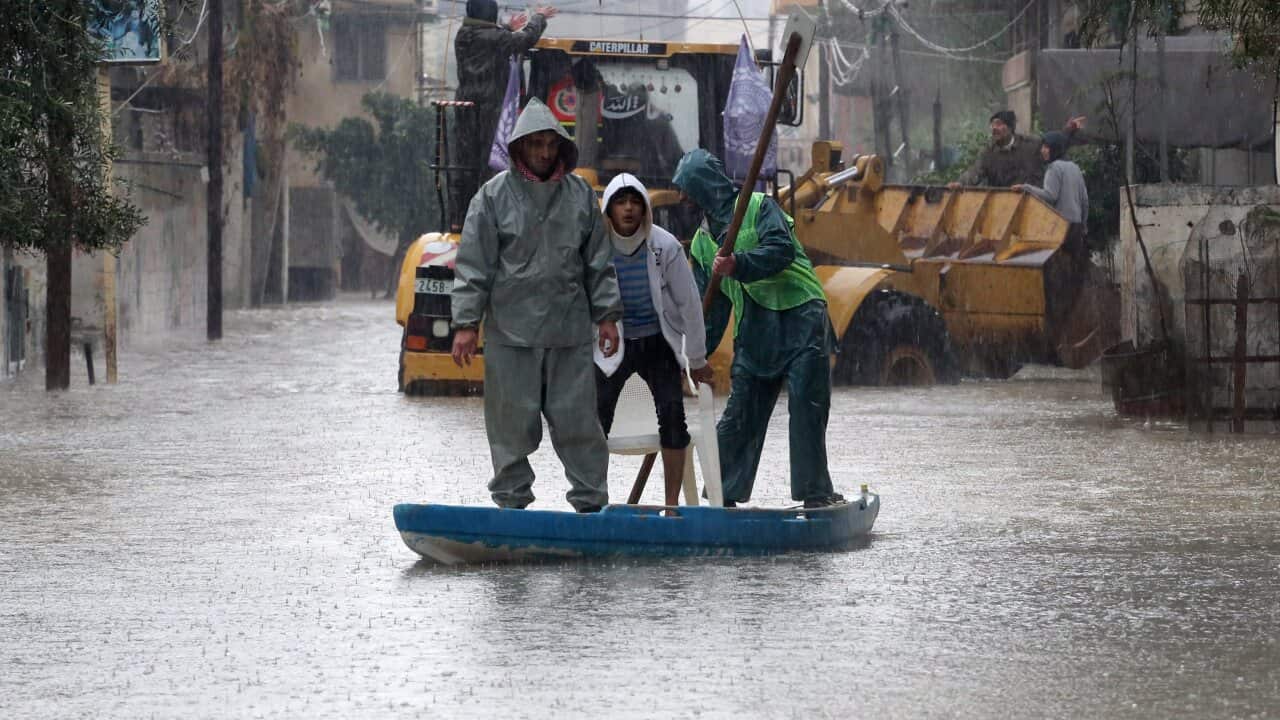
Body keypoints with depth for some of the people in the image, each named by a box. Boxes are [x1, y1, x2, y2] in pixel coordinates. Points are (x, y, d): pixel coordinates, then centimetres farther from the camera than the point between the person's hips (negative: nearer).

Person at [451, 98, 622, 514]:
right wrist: (466, 324, -5)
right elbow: (472, 266, -1)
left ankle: (592, 502, 9)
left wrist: (607, 315, 11)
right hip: (511, 332, -2)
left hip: (570, 331, 2)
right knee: (513, 421, 2)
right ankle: (511, 501, 11)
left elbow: (598, 262, 16)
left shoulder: (581, 195, 9)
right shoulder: (495, 195, 0)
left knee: (577, 418, 2)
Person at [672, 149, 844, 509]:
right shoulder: (703, 241, 18)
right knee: (740, 413, 3)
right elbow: (709, 306, 20)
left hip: (799, 316, -6)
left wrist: (739, 265, -28)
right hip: (753, 329, 6)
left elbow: (782, 250, -18)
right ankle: (724, 494, 8)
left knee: (807, 407, -9)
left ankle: (814, 492, -7)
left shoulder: (759, 207, -2)